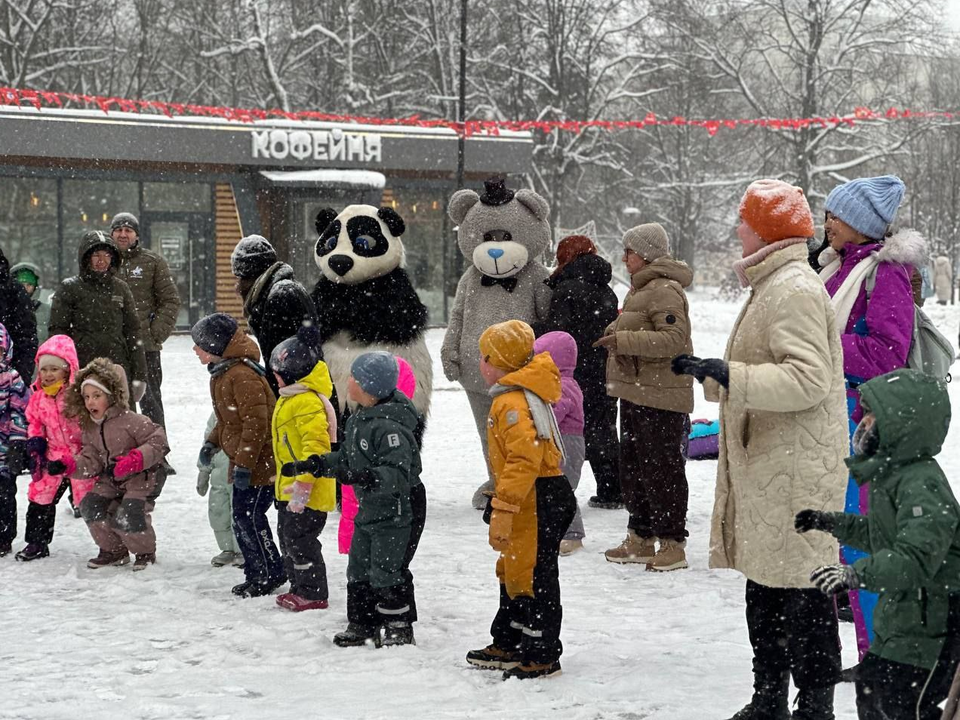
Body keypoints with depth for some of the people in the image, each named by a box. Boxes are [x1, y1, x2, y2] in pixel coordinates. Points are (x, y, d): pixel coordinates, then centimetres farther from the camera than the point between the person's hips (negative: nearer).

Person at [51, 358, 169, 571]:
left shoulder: (130, 420, -19)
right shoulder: (90, 428, 5)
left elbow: (158, 441, -23)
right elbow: (91, 462, 5)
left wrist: (132, 461, -32)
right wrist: (67, 465, -12)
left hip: (143, 477, -8)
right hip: (111, 480, 8)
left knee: (127, 516, -23)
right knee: (90, 506, -9)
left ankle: (145, 552, 7)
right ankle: (113, 550, 11)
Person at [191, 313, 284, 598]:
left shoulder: (242, 376, -23)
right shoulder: (222, 374, 12)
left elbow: (256, 423, -25)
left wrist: (244, 465, -24)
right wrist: (211, 444, 11)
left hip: (260, 462, -10)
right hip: (242, 460, 10)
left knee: (249, 515, -6)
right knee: (241, 518, 14)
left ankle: (270, 574, 6)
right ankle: (255, 574, 24)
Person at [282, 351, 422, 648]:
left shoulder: (389, 426, -25)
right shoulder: (358, 419, 7)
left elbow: (399, 473, -31)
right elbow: (345, 458, 20)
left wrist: (369, 477, -44)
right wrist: (309, 465, 16)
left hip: (391, 514, -10)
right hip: (367, 512, 10)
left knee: (385, 574, -2)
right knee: (358, 571, 17)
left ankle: (400, 630, 11)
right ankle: (361, 625, 29)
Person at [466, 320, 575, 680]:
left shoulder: (512, 402, -20)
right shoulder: (524, 395, 14)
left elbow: (524, 460, -29)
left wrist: (503, 509, -29)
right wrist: (501, 503, 30)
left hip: (536, 502, -11)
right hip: (539, 499, 11)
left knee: (533, 577, -3)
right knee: (514, 571, 20)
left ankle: (542, 655, 4)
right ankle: (509, 645, 31)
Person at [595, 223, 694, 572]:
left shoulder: (665, 290, -16)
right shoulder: (642, 288, 17)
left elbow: (675, 338, -26)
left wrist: (623, 340, -26)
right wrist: (616, 332, 15)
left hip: (661, 398, -11)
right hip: (635, 393, 11)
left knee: (662, 469, -5)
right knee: (632, 465, 15)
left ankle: (672, 543, 2)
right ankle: (641, 538, 25)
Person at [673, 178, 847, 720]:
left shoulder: (794, 290, -14)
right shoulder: (773, 286, 18)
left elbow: (808, 378, -24)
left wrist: (731, 377, -27)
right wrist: (713, 376, 30)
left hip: (797, 468, -11)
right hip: (768, 468, 11)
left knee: (800, 586, -6)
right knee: (766, 581, 16)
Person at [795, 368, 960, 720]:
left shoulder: (922, 486, -25)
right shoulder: (893, 473, 9)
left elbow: (915, 558, -35)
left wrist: (857, 574, -44)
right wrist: (831, 522, 24)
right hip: (902, 612, 11)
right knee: (870, 684, 20)